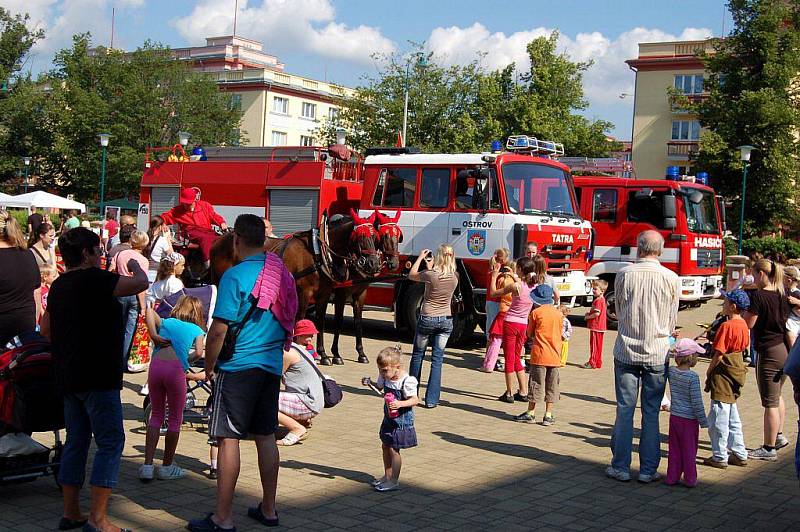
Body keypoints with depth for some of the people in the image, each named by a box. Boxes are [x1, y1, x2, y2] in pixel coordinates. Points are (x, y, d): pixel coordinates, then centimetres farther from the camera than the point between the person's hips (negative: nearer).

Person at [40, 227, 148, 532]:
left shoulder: (58, 286, 13)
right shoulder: (93, 279, -14)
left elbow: (46, 329, 23)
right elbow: (140, 283, -19)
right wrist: (135, 266, 1)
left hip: (67, 377, 9)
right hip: (97, 376, -9)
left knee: (76, 441, 14)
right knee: (110, 442, -4)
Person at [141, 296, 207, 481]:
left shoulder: (166, 322, 26)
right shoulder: (197, 330, 18)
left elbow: (149, 310, 9)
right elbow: (199, 353, 1)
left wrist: (154, 336, 6)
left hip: (156, 365, 3)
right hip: (176, 369, -3)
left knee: (156, 414, 18)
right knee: (175, 418, 14)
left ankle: (147, 465, 12)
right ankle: (166, 466, 22)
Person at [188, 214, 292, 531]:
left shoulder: (235, 276, -14)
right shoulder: (282, 273, 7)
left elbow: (219, 329, -16)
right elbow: (289, 320, 16)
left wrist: (209, 366, -3)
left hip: (238, 367, -7)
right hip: (272, 365, 7)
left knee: (228, 439, -1)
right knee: (266, 437, 13)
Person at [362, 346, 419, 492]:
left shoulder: (407, 381, -23)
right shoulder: (385, 377, -1)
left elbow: (415, 400, -23)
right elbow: (379, 387, 19)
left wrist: (400, 404, -39)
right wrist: (370, 383, -1)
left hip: (402, 420, -8)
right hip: (389, 418, 8)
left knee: (393, 450, -4)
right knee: (385, 446, 17)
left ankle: (394, 481, 7)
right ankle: (387, 476, 33)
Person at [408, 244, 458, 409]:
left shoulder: (430, 275, -18)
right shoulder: (454, 277, -6)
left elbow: (411, 275, 1)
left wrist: (421, 257, 10)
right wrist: (430, 266, 17)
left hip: (427, 319, -3)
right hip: (446, 320, 3)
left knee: (417, 355, 15)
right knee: (437, 359, 5)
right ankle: (431, 399, 2)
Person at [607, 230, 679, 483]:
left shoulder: (624, 274, -5)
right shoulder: (671, 279, -5)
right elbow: (672, 320, 5)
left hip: (626, 351, 0)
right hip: (658, 353, 0)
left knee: (624, 410, 6)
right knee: (651, 413, 7)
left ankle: (620, 467, 12)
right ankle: (648, 469, 12)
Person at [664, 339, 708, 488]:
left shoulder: (671, 372, -4)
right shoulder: (693, 377, -19)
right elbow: (697, 402, -17)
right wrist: (703, 421, -8)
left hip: (674, 416, 5)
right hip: (689, 419, -5)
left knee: (674, 449, 14)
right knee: (689, 450, 6)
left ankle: (672, 477, 18)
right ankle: (690, 479, 14)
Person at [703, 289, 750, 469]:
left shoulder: (726, 326, -20)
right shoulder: (743, 324, 7)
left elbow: (719, 354, -21)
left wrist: (709, 372, -7)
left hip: (723, 375, -9)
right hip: (737, 372, 9)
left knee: (718, 419, 1)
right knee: (732, 418, 18)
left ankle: (719, 457, 7)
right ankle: (739, 454, 24)